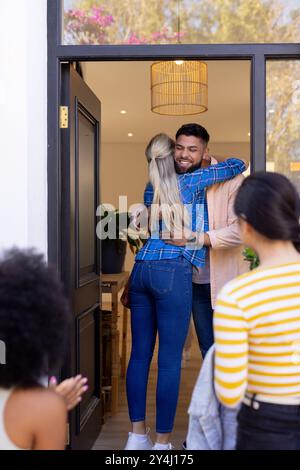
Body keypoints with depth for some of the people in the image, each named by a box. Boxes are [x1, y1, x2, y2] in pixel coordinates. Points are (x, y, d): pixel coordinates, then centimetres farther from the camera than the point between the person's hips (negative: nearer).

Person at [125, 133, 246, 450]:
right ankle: (162, 442, 3)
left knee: (140, 353, 8)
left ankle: (137, 435, 16)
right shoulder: (191, 181, 3)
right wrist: (211, 163, 30)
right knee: (170, 360, -2)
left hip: (141, 270, 6)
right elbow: (238, 165, 13)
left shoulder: (150, 190, 18)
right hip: (172, 273, -6)